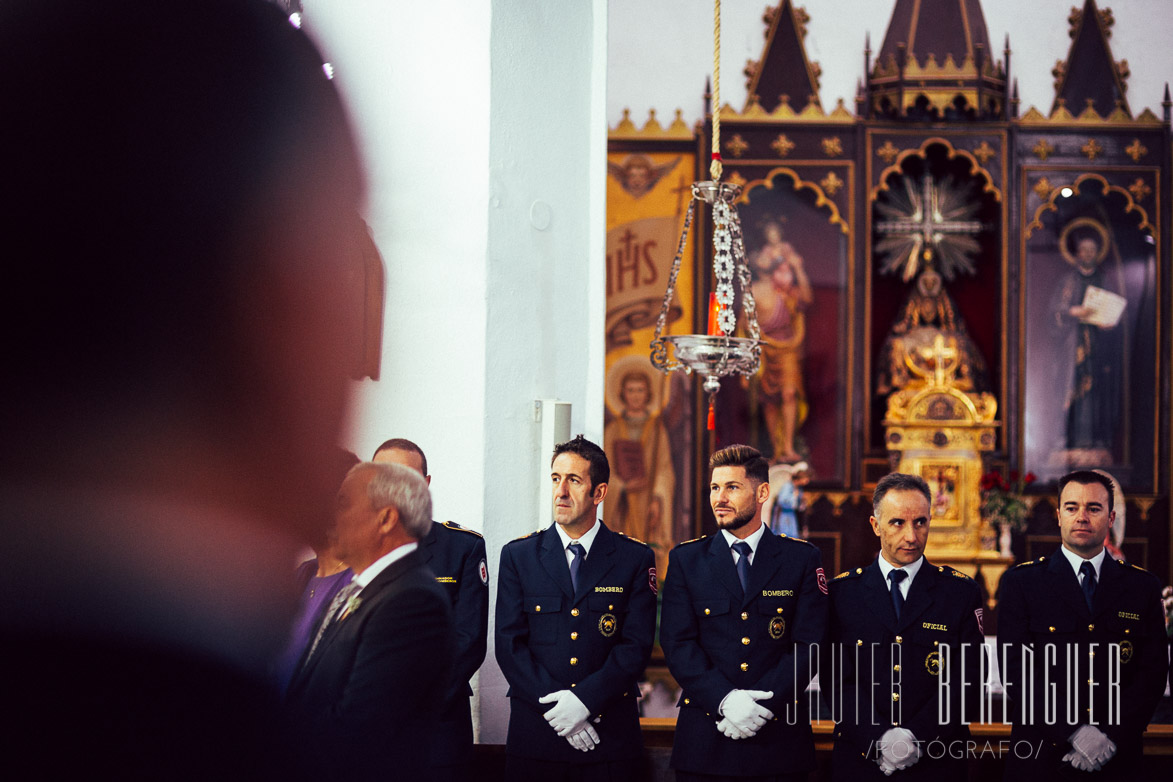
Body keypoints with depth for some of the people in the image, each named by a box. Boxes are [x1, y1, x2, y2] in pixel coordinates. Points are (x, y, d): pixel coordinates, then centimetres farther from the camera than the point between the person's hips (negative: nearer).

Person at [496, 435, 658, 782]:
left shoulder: (636, 559, 3)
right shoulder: (517, 555, 6)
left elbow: (637, 646, -4)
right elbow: (509, 645, -1)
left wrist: (584, 700, -15)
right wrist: (555, 708, -12)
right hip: (535, 734, 1)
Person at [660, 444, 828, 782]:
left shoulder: (802, 558, 4)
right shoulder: (686, 559, 7)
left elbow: (809, 645, -2)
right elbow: (677, 643, -1)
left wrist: (760, 703, -14)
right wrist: (724, 700, -15)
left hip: (780, 737, 0)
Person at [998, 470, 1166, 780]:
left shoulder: (1142, 586, 7)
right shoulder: (1021, 582, 1)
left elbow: (1152, 672, 1)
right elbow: (1016, 671, -8)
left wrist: (1110, 737, -12)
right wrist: (1073, 732, -18)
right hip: (1040, 756, -1)